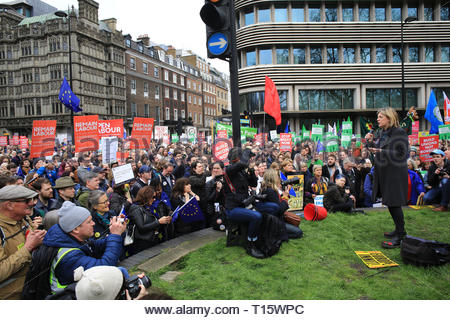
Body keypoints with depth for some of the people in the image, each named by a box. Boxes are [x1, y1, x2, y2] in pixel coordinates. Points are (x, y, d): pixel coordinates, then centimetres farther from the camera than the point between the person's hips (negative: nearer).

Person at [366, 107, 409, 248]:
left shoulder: (399, 132, -12)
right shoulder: (380, 132, 11)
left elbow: (402, 154, -17)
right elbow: (375, 149, 19)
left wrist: (381, 152, -20)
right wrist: (370, 141, 2)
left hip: (395, 173, -8)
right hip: (383, 172, 8)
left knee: (394, 203, -6)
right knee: (389, 202, 15)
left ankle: (400, 236, 2)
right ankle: (399, 230, 30)